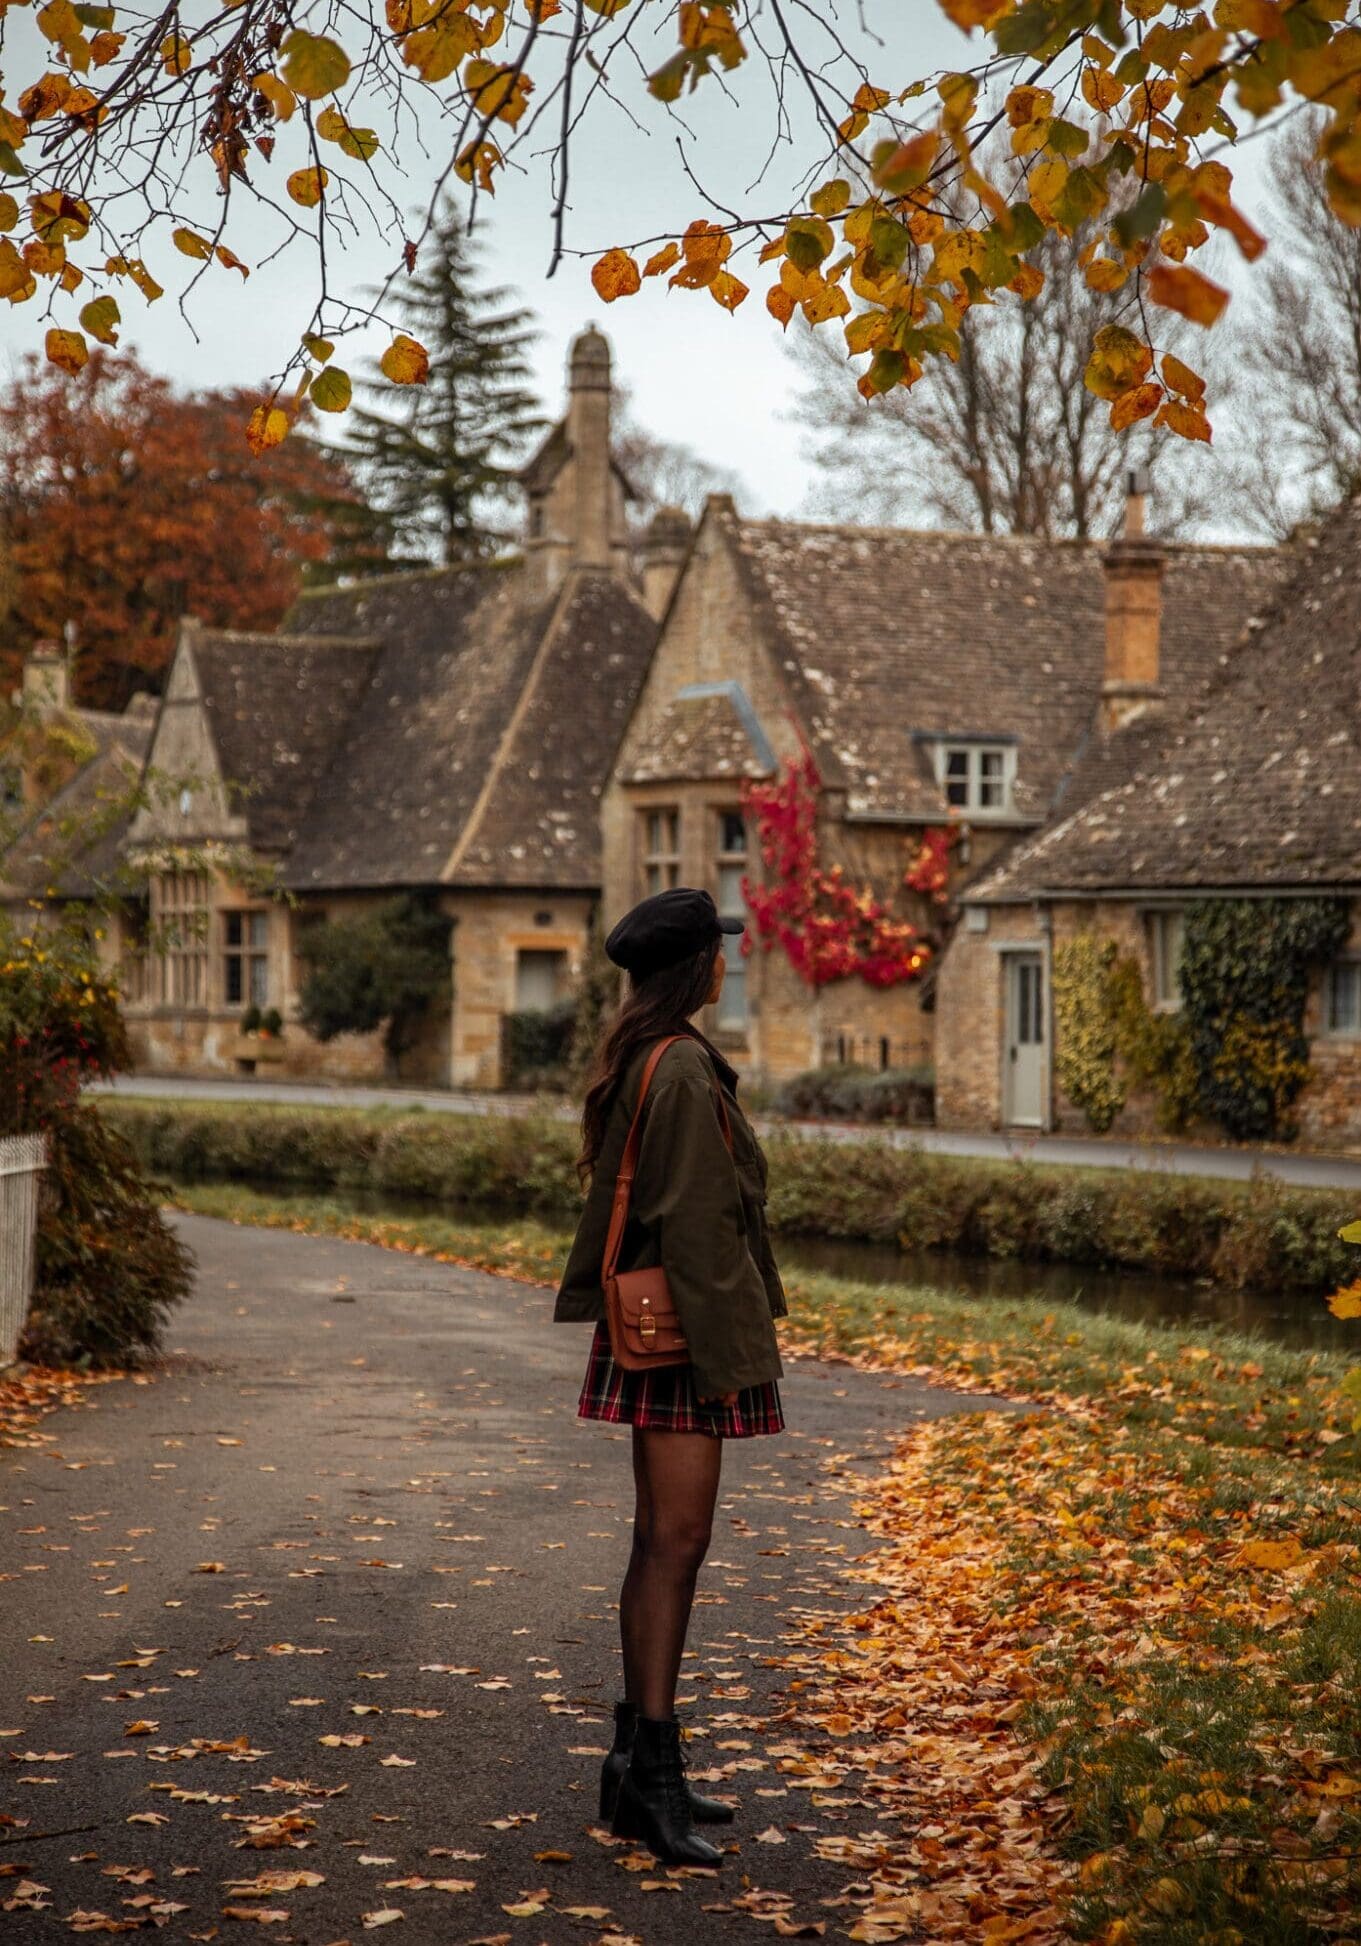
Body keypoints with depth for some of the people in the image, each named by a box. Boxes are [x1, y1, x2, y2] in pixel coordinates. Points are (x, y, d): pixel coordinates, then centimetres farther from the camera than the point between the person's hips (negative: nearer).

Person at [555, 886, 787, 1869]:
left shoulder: (640, 1060, 15)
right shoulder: (685, 1070, -17)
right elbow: (693, 1223, -21)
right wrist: (722, 1356, -19)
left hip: (649, 1324, 10)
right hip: (680, 1333, -10)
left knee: (663, 1540, 13)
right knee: (675, 1542, -10)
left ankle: (642, 1760, 18)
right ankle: (651, 1774, -10)